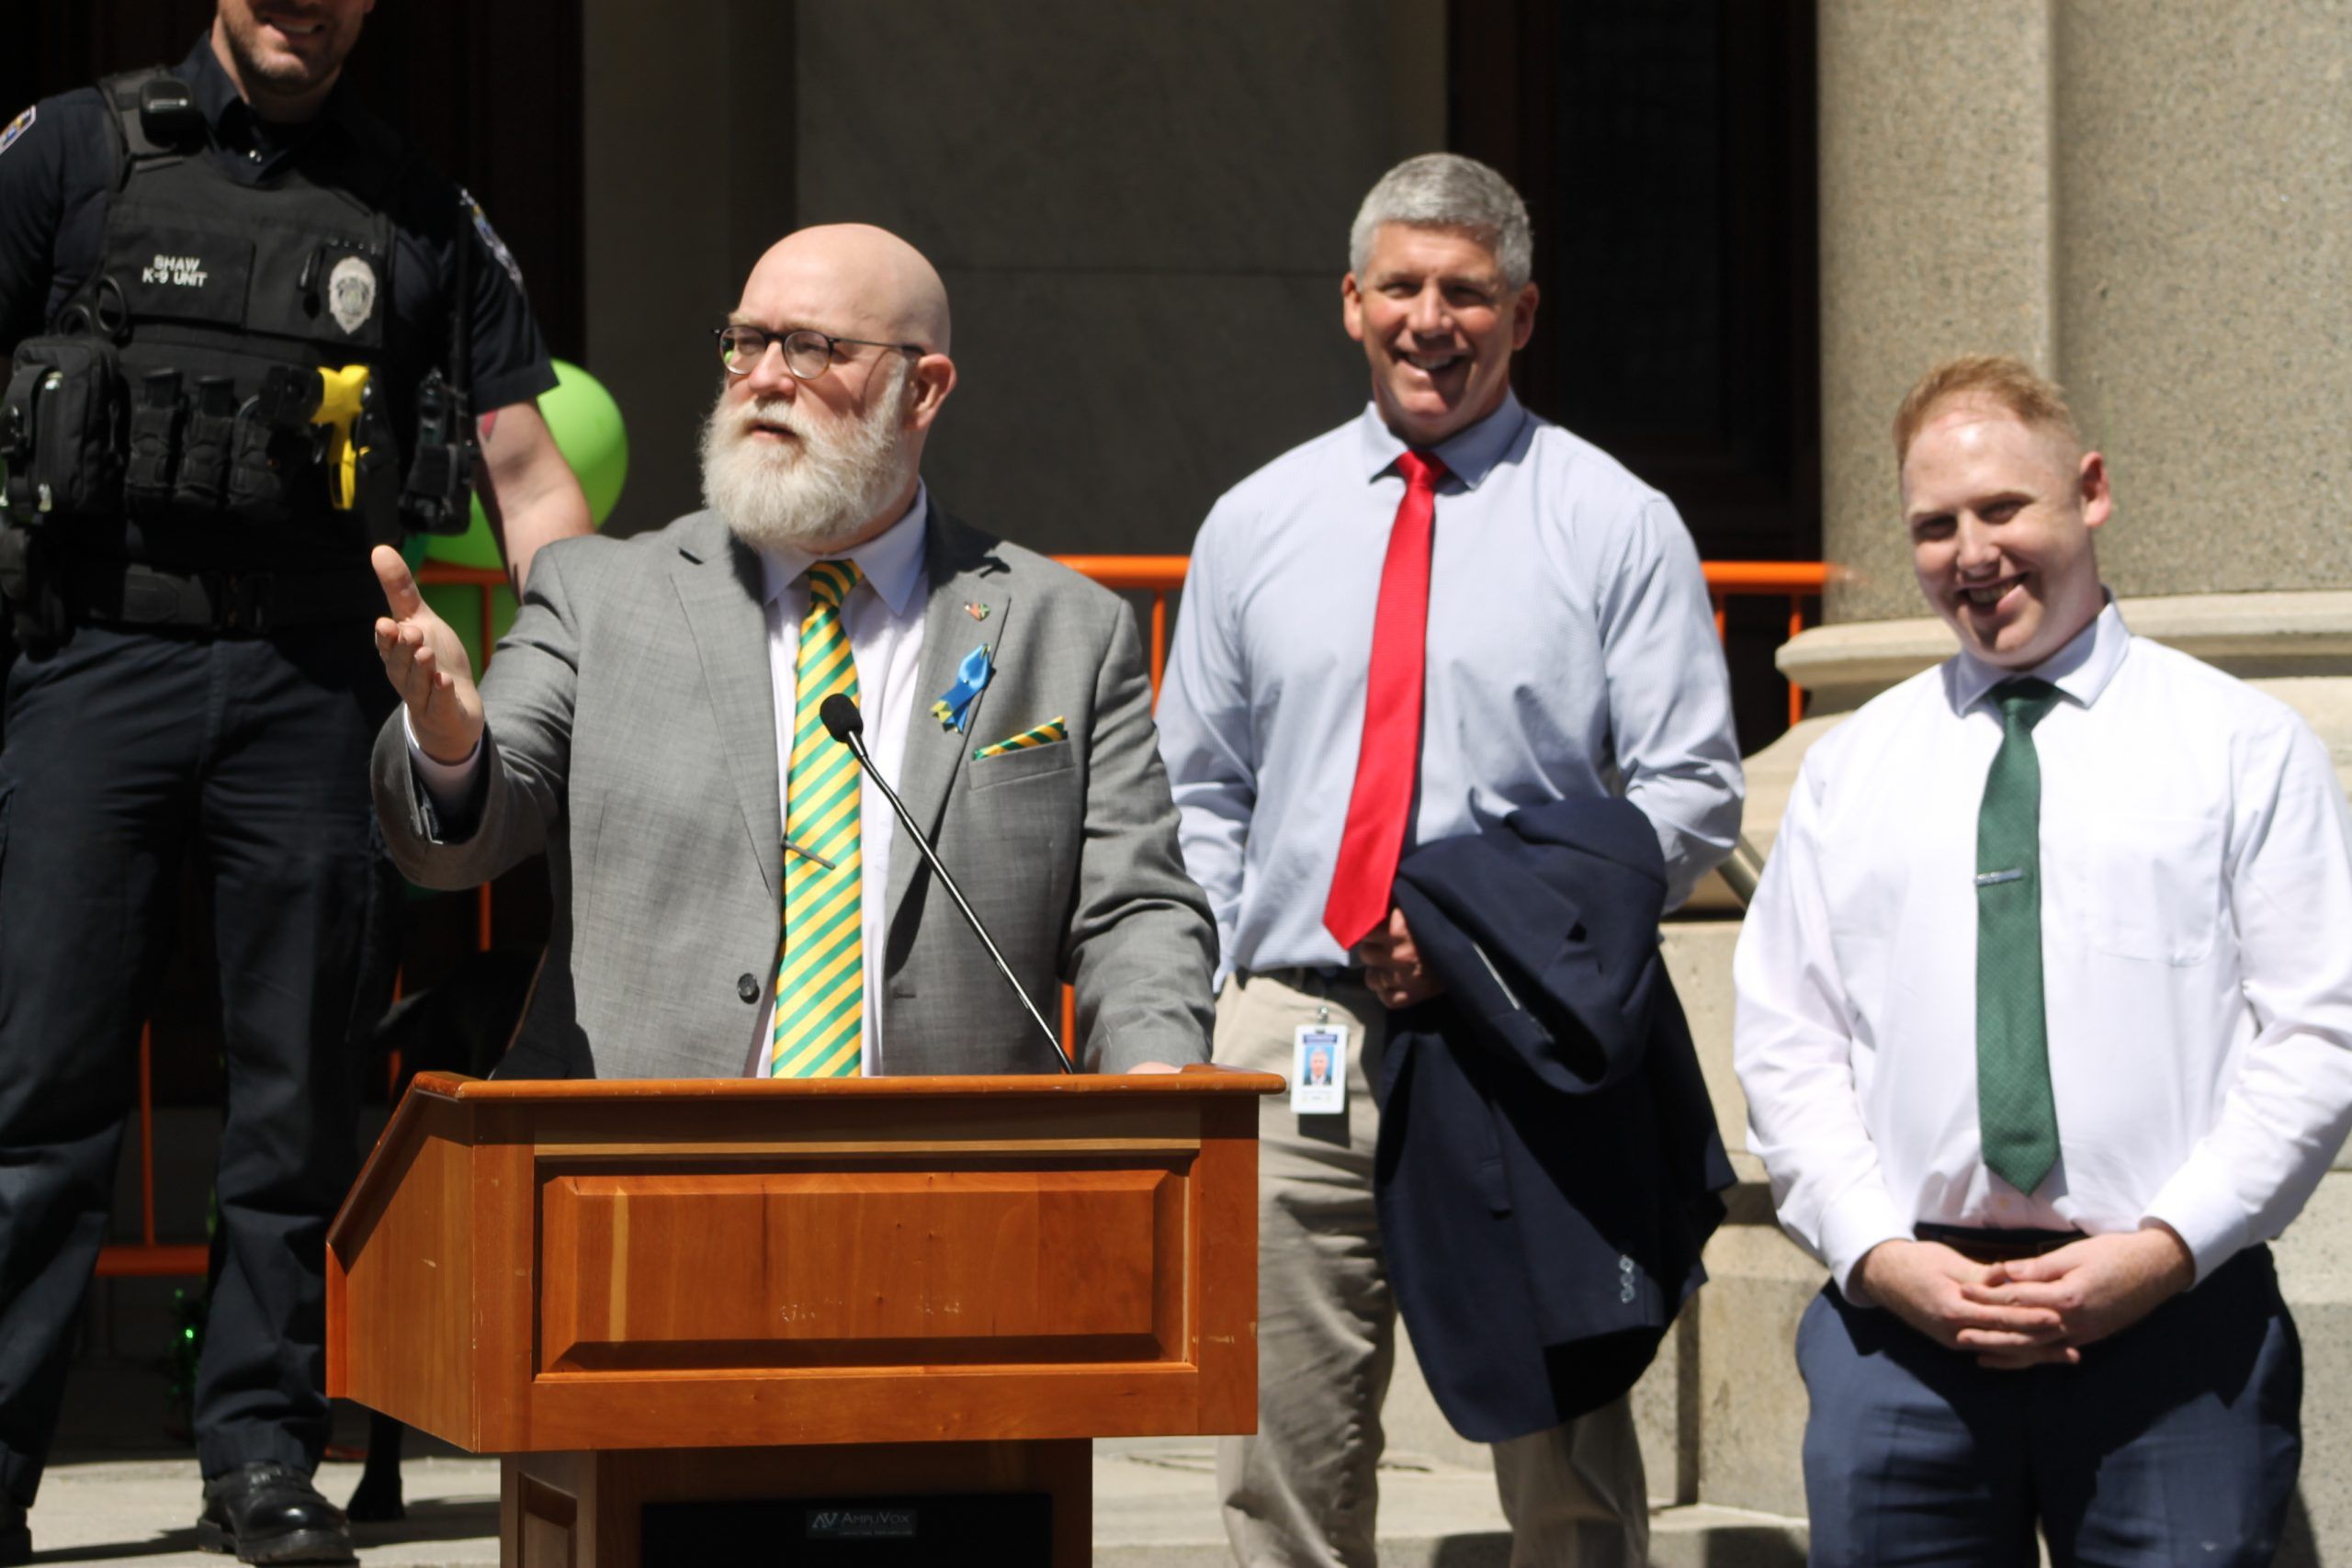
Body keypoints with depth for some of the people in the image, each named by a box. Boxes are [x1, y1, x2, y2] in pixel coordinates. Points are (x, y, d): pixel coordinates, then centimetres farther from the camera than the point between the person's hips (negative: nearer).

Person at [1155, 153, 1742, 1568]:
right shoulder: (1257, 523, 14)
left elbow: (1692, 800, 0)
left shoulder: (1615, 525, 4)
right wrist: (1211, 981, 5)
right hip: (1291, 1038, 3)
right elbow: (1197, 797, 19)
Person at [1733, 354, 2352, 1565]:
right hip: (1901, 1320, 2)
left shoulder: (2241, 747, 6)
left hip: (2172, 1319, -2)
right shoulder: (1852, 768, 15)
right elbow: (1786, 1047, 10)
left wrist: (2169, 1246, -11)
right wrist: (1879, 1257, -5)